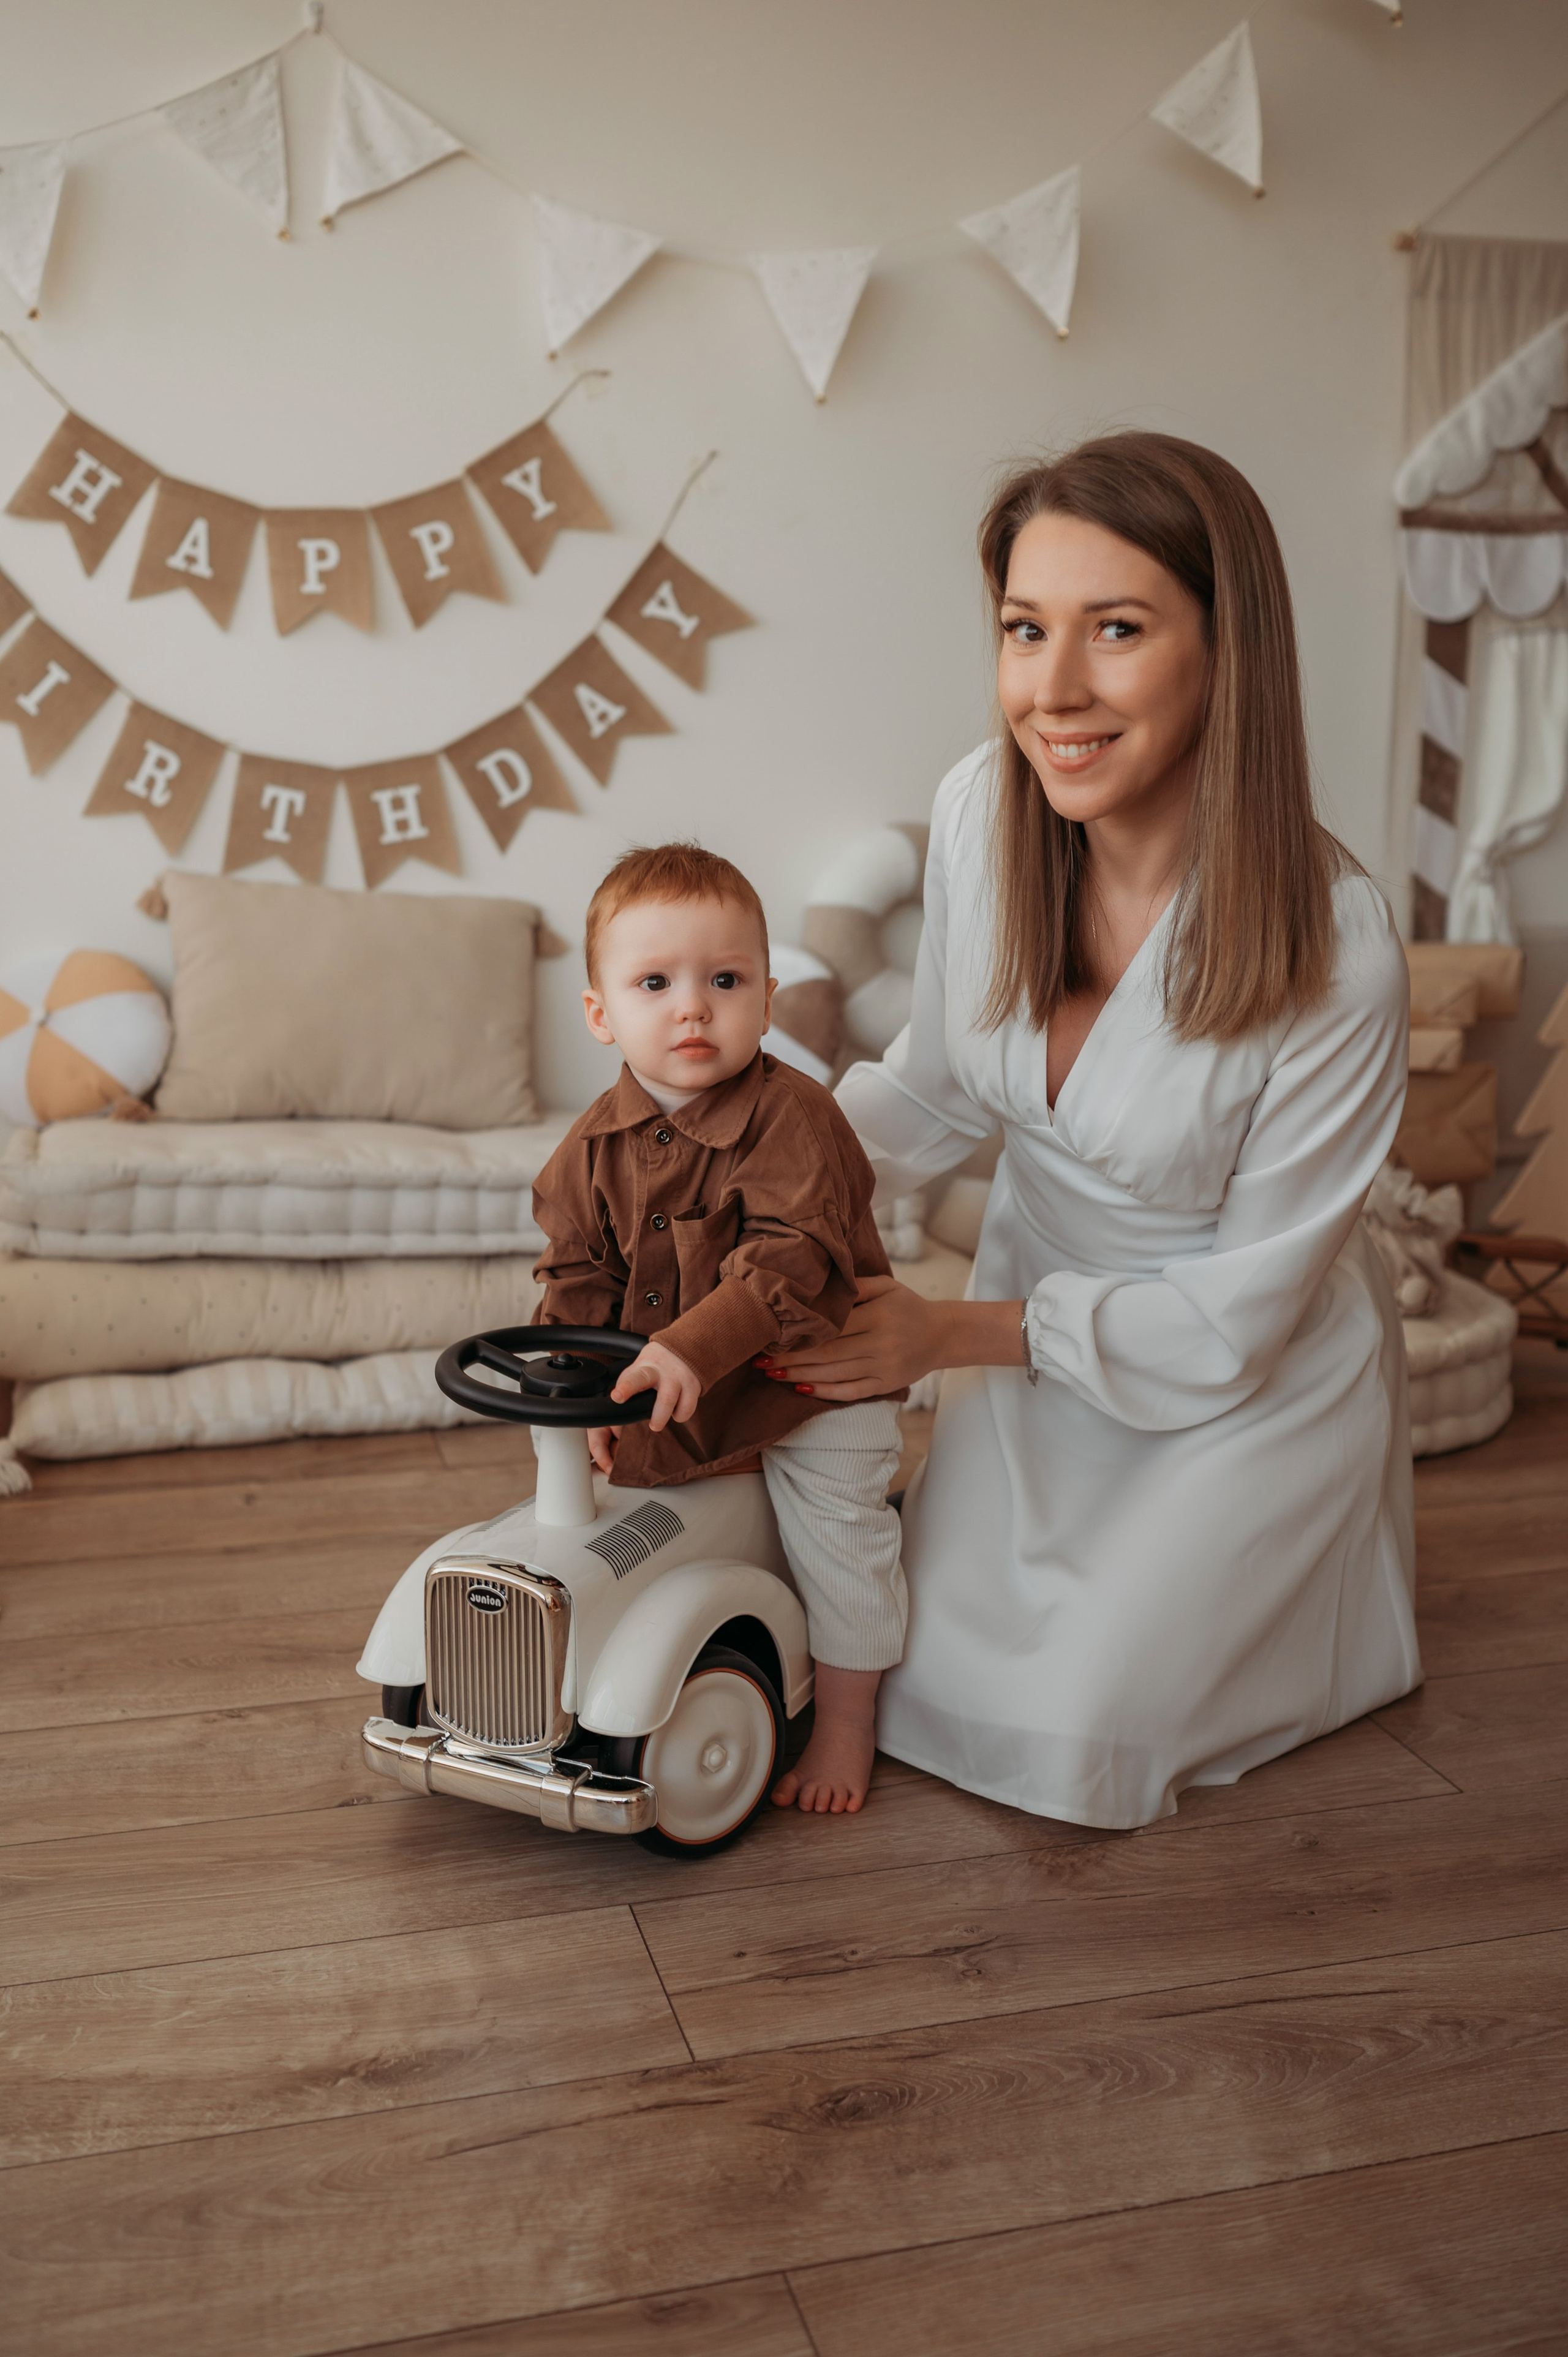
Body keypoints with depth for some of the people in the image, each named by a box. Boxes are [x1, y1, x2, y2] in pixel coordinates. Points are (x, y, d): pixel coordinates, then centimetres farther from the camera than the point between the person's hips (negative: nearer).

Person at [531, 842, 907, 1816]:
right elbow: (577, 1274, -2)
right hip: (664, 1398, 5)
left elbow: (790, 1258, -34)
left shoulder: (794, 1116, -24)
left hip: (813, 1378, -5)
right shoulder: (595, 1146, -7)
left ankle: (847, 1721, 20)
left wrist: (692, 1348, -44)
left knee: (838, 1520, -2)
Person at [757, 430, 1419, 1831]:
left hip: (1249, 1387, -4)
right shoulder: (981, 811, -18)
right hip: (1040, 1317, 5)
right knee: (924, 1677, 9)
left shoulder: (1335, 952, -32)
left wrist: (952, 1336, -20)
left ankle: (1299, 1584, 26)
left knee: (1068, 1736, -2)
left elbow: (1238, 1314, -20)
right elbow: (939, 1088, 0)